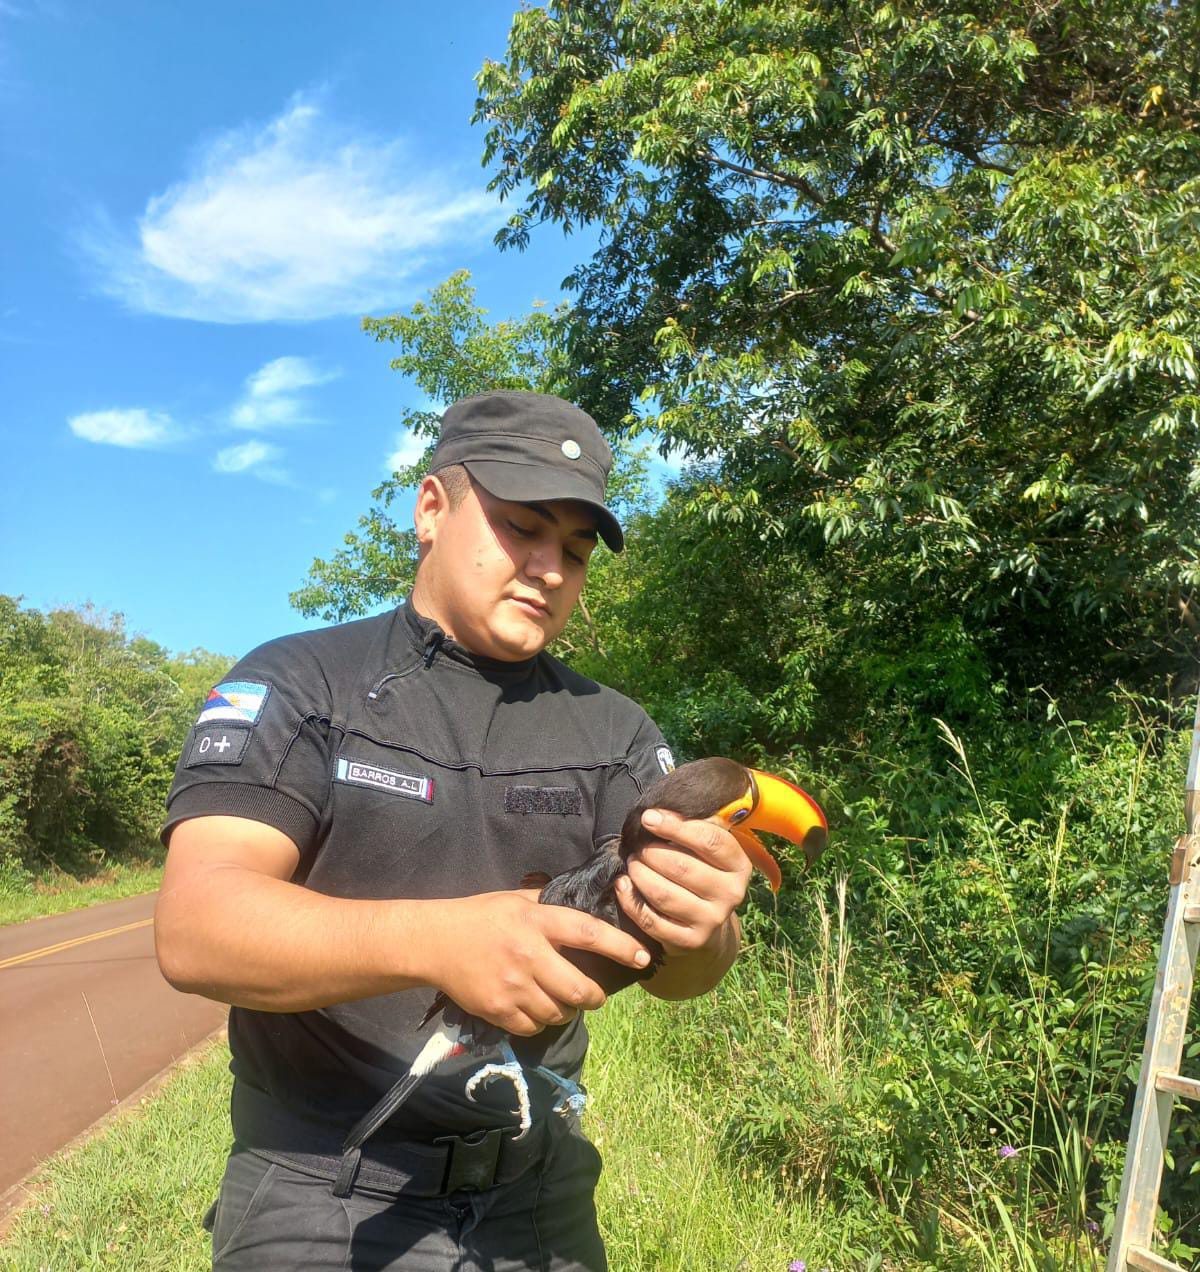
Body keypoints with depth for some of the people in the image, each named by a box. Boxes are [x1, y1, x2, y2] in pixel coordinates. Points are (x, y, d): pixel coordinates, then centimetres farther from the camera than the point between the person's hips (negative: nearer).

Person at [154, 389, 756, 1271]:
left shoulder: (613, 729, 1)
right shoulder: (298, 684, -8)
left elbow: (675, 972, -5)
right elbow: (194, 931, -20)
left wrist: (700, 930, -29)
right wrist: (435, 940, -36)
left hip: (541, 1198, 4)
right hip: (322, 1201, -3)